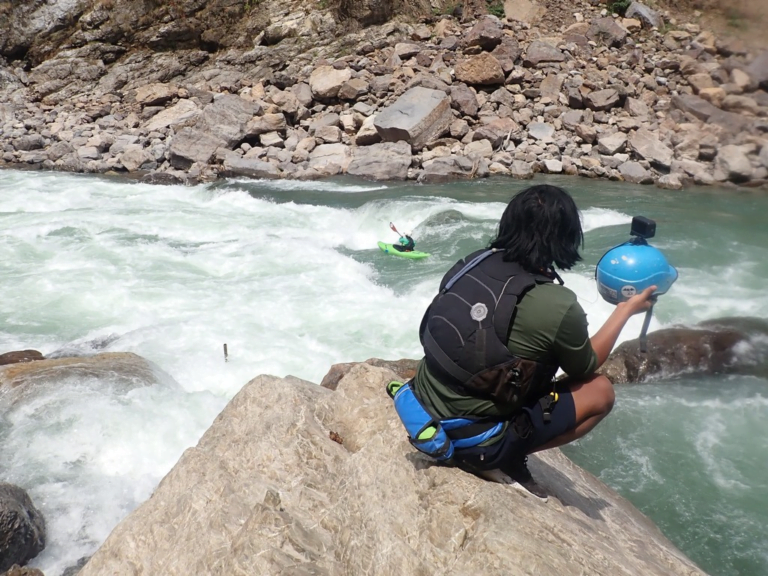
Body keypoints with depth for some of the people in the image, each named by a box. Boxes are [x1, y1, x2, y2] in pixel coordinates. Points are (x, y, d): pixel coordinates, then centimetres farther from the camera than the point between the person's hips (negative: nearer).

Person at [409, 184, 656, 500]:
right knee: (600, 391, 7)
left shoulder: (473, 262, -6)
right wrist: (626, 310, 13)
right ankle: (505, 458, -1)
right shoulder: (558, 306, -21)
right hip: (471, 439, -6)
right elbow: (586, 368, 2)